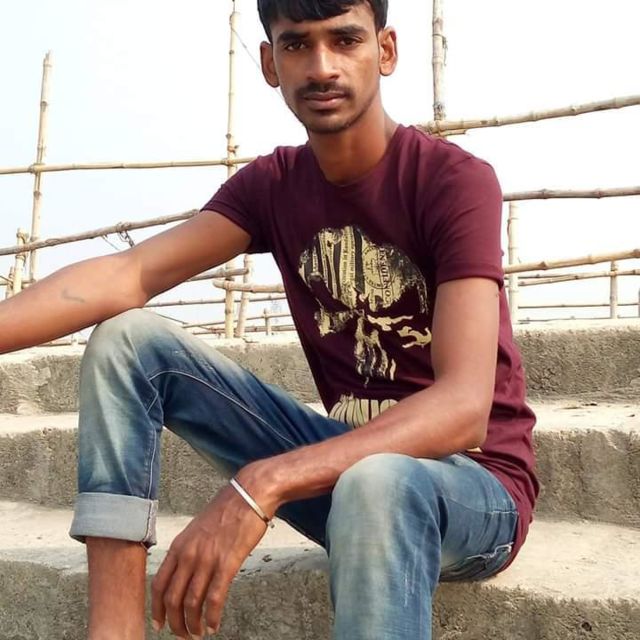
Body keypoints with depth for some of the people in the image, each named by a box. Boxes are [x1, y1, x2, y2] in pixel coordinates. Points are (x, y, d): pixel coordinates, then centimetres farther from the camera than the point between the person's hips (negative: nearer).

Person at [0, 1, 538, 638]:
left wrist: (261, 486, -38)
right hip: (346, 456, 6)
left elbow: (464, 409, -28)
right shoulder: (271, 184, 1)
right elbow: (126, 276, -13)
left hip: (476, 480, -5)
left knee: (375, 482, -44)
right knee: (128, 337, -8)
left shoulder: (455, 179, -16)